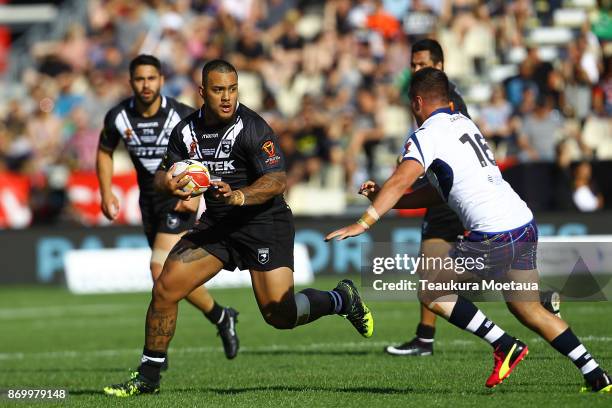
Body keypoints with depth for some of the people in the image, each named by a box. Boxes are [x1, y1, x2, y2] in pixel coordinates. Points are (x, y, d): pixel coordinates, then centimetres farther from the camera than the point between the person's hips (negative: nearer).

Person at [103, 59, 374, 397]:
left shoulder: (252, 128, -17)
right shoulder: (187, 131, 1)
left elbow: (278, 179, -22)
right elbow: (164, 173, 9)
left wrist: (239, 196, -39)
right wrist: (167, 183, -16)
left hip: (264, 221, -5)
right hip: (217, 223, 5)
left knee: (279, 314, -13)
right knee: (165, 289, -6)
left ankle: (340, 299, 17)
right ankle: (148, 377, 6)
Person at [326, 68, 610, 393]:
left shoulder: (427, 134, -3)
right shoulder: (465, 124, 23)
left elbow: (400, 181, -19)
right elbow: (438, 192, 27)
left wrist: (364, 223, -21)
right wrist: (385, 199, 23)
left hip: (492, 236, -8)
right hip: (525, 224, 8)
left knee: (430, 294, 4)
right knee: (527, 309, 19)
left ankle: (504, 345, -2)